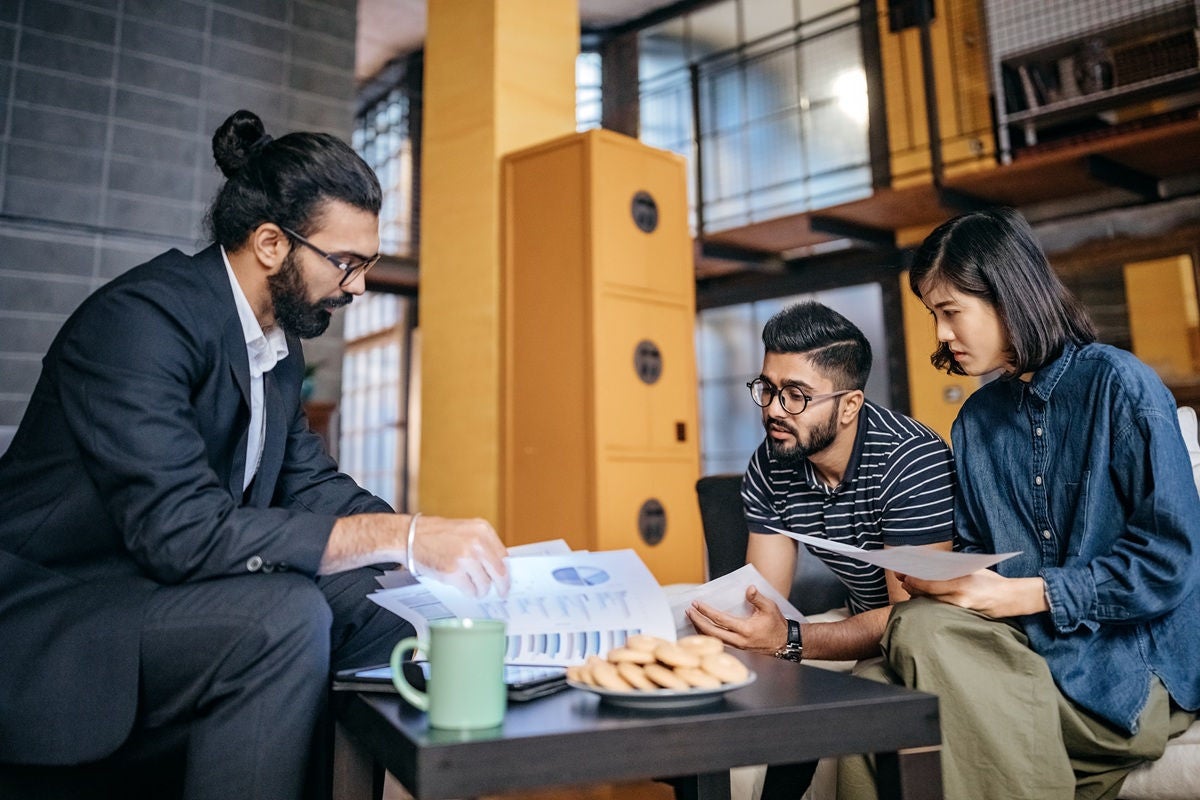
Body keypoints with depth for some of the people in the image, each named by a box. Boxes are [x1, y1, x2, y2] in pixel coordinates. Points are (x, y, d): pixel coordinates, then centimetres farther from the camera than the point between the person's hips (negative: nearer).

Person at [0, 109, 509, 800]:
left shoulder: (280, 342, 6)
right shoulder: (142, 318, -21)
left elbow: (315, 486, 8)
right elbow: (182, 530, -31)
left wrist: (440, 547, -7)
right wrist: (403, 536, -32)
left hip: (152, 591, 8)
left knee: (395, 608, -3)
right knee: (282, 615, -31)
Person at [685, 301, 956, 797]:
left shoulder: (912, 460, -25)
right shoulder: (770, 468, -7)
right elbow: (765, 603, -8)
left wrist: (789, 641, -41)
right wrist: (718, 621, -30)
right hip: (861, 624, 6)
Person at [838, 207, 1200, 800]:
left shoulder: (1118, 385, -7)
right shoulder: (975, 420, 12)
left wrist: (1025, 594, -18)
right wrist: (935, 579, -8)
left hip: (1135, 664, -4)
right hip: (1028, 647, 4)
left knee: (927, 632, -30)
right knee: (872, 703, -25)